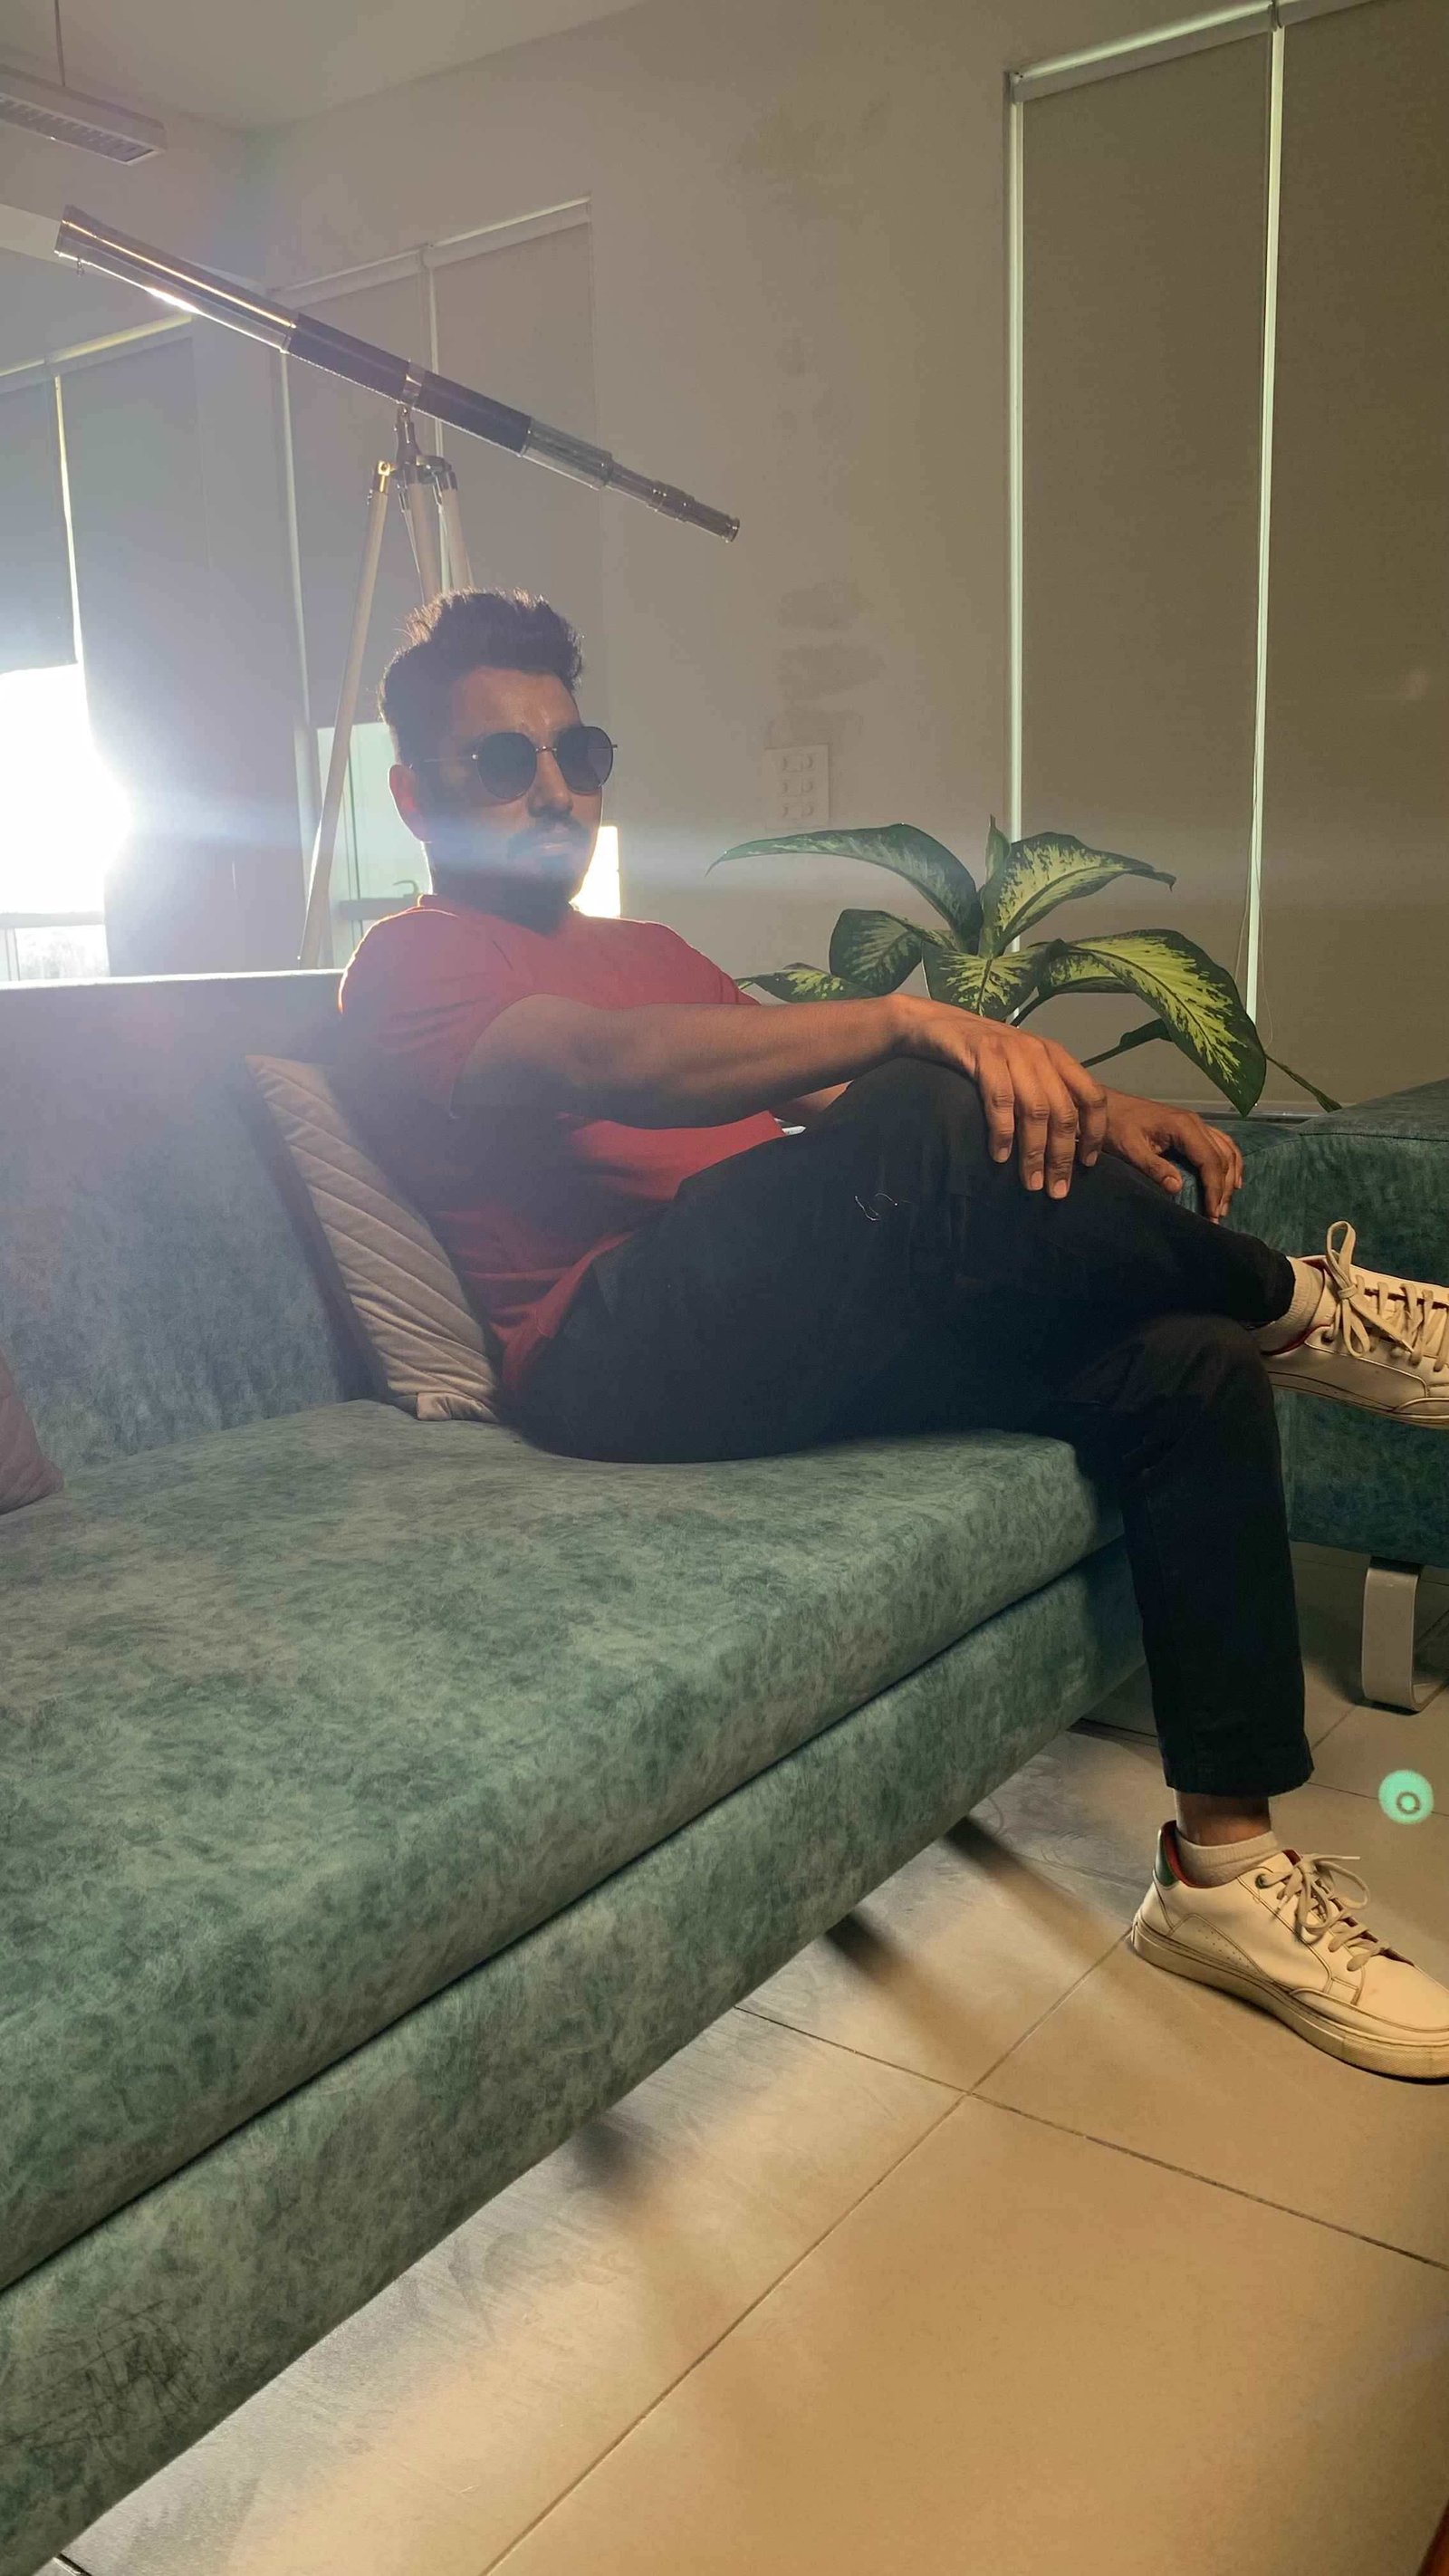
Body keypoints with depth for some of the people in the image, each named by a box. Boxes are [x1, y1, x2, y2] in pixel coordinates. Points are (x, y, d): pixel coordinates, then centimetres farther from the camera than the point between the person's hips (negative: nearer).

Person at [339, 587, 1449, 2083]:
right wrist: (914, 1025, -30)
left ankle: (1224, 1872, -9)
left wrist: (1089, 1114, 3)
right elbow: (603, 1067, -18)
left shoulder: (648, 949, 31)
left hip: (814, 1343, 8)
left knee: (1183, 1358, -12)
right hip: (617, 1357, -8)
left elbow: (826, 1090, 20)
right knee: (921, 1124, -31)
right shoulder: (409, 967, 5)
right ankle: (1297, 1306, -5)